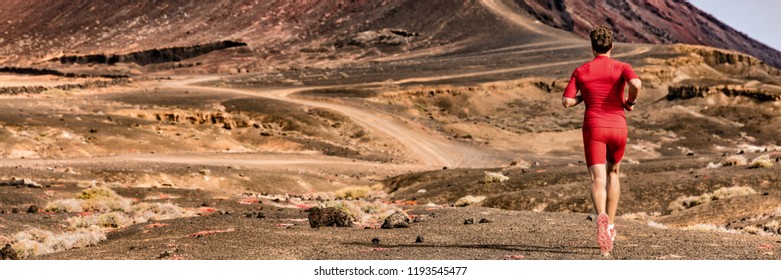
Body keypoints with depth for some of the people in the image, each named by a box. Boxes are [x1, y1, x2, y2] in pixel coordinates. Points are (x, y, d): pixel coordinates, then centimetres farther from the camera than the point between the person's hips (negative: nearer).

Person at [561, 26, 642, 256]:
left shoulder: (581, 71, 4)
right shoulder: (622, 67, 1)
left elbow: (566, 102, -1)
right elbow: (636, 84, -21)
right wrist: (631, 102, 0)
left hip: (593, 128, -1)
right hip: (618, 127, 1)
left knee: (598, 179, -10)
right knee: (612, 173, 23)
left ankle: (602, 217, -42)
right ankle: (610, 227, 20)